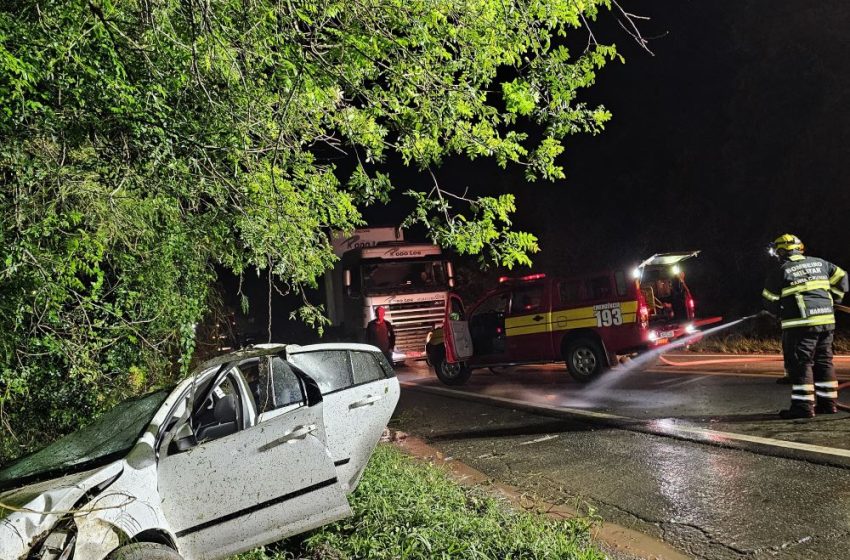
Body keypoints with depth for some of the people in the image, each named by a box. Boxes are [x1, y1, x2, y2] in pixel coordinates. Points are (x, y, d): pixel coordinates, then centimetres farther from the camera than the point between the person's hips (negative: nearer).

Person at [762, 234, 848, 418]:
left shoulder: (780, 271, -4)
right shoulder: (820, 263, 12)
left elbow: (770, 302, -1)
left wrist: (779, 313, 18)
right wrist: (832, 298, 25)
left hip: (800, 324, -6)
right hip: (827, 320, 7)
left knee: (800, 363, -3)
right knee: (824, 361, 15)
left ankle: (803, 406, -5)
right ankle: (827, 403, 20)